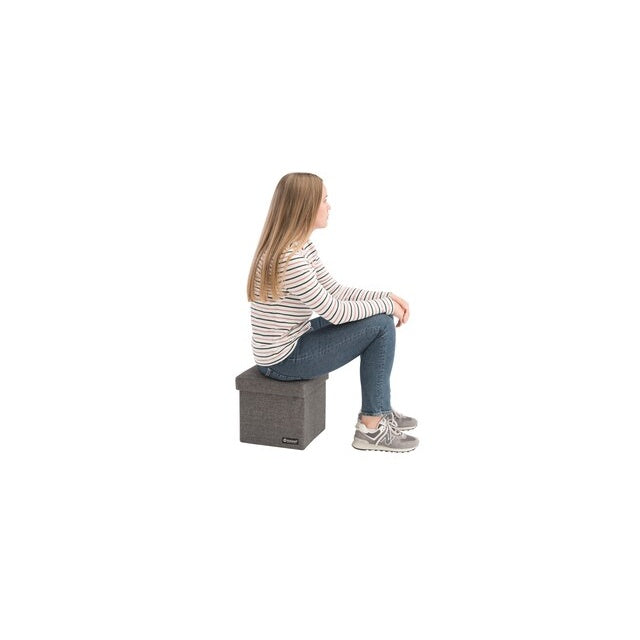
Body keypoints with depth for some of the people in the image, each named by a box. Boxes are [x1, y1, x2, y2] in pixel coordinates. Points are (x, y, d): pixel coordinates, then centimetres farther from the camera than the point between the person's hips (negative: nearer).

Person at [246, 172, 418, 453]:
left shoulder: (301, 246, 4)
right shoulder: (289, 258, -28)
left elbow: (335, 290, 9)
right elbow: (334, 311, -23)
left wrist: (386, 296, -2)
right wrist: (386, 305, -10)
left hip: (295, 340, 10)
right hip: (283, 359, -10)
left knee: (378, 317, 11)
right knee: (381, 325, -12)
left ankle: (380, 410, 21)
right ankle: (371, 427, -1)